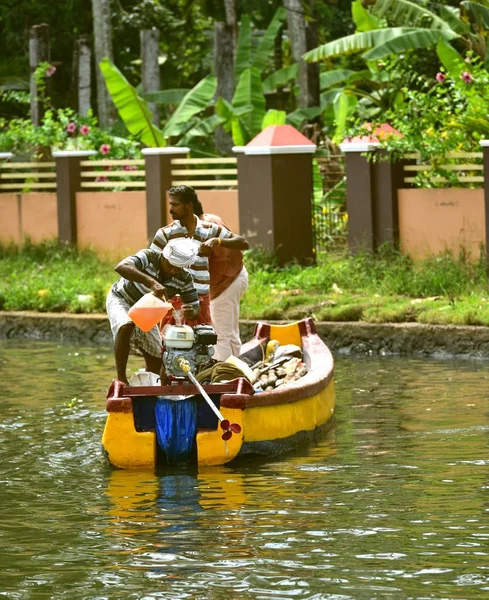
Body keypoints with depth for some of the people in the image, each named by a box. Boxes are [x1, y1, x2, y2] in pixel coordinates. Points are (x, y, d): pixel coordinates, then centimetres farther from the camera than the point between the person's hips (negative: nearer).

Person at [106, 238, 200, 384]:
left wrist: (191, 312, -43)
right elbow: (121, 267, -52)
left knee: (156, 361, 1)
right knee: (126, 327, -37)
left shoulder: (185, 279, -20)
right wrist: (151, 282, -65)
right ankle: (121, 379, -31)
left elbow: (195, 308, -16)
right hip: (121, 299, -5)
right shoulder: (148, 257, -33)